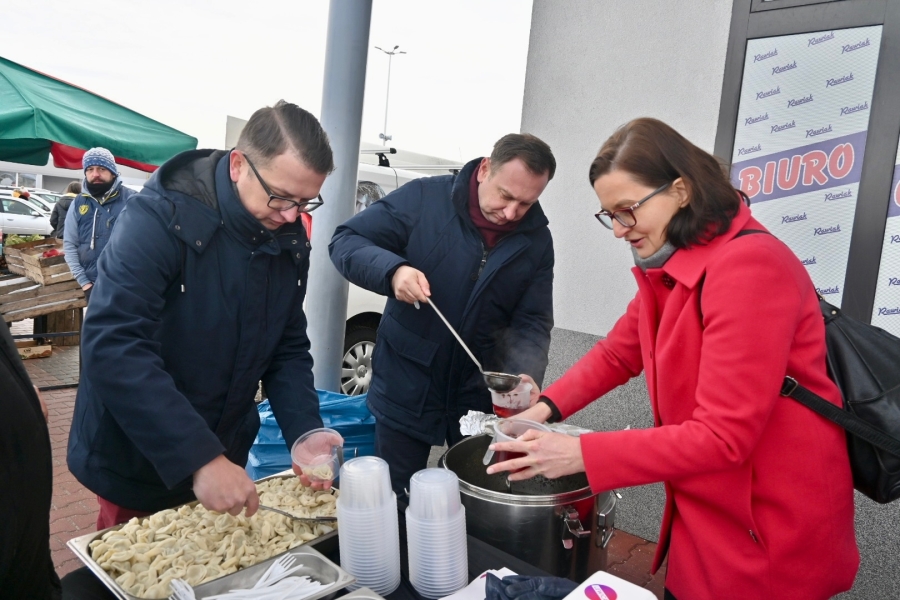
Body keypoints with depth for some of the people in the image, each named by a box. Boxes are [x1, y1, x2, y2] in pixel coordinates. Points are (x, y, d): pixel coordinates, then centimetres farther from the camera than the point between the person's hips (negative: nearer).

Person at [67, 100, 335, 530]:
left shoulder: (290, 240, -5)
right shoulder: (161, 219, -23)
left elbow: (288, 349, 1)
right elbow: (113, 348, -31)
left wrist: (307, 434, -14)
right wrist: (199, 459, -36)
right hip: (136, 461, -5)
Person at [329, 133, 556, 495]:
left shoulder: (536, 241, -3)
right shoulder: (424, 199, -13)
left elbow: (532, 323, -3)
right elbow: (345, 242, -12)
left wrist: (525, 376, -22)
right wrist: (392, 271, -32)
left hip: (480, 396, 3)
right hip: (406, 388, -2)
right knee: (393, 497, 15)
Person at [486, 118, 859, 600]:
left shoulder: (747, 266, -25)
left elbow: (723, 436, -26)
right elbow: (617, 352, 9)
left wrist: (581, 454, -26)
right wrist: (547, 408, -6)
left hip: (770, 531, -7)